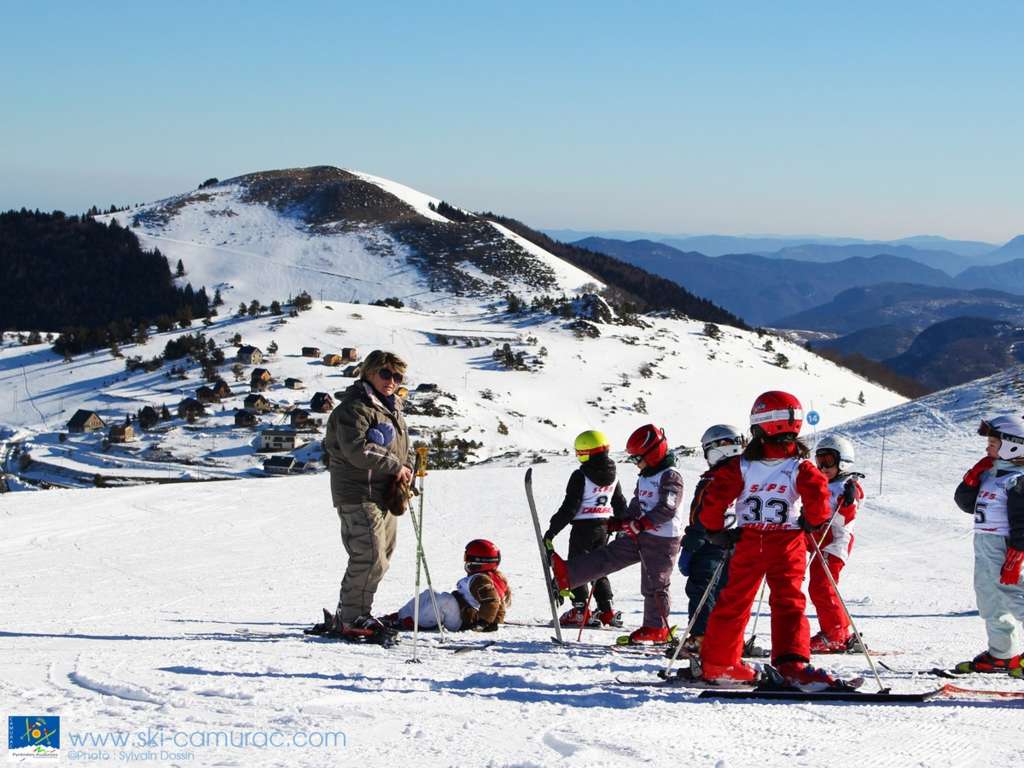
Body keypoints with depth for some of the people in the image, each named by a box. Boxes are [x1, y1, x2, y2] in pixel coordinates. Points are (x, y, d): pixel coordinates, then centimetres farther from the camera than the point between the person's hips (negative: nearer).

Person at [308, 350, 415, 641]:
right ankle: (351, 619, -8)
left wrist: (407, 470, 0)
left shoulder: (392, 409, 20)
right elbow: (358, 450, -23)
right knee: (370, 558, -15)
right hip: (360, 495, -10)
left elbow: (405, 447, 22)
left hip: (385, 496, 10)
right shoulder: (354, 408, -12)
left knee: (380, 558, 13)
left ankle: (348, 614, 23)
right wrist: (395, 466, -16)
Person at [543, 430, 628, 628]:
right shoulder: (613, 477, 6)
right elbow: (620, 506, 16)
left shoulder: (580, 477, -15)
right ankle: (607, 610, 11)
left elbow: (569, 507, -17)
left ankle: (581, 611, -2)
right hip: (604, 528, 7)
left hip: (583, 526, -7)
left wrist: (551, 531, -12)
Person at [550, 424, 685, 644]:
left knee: (655, 584, -3)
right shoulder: (645, 477, 17)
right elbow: (636, 506, 24)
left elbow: (667, 509, -23)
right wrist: (620, 523, 13)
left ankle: (657, 629, 5)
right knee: (608, 555, 1)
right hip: (640, 536, 9)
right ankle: (566, 575, -5)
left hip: (662, 539, -9)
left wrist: (641, 524, -28)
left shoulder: (670, 476, -14)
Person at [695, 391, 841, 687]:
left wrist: (715, 530, 8)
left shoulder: (740, 466, -1)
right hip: (787, 544, -2)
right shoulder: (800, 468, -5)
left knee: (733, 601, 11)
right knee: (789, 604, -2)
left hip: (748, 544, 2)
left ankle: (715, 662, 18)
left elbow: (713, 496, -6)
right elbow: (818, 492, -20)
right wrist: (814, 521, -1)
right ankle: (792, 662, -17)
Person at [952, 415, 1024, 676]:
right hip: (985, 549, 10)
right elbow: (966, 503, 18)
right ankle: (1003, 654, 26)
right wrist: (973, 476, 3)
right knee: (990, 604, 16)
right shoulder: (990, 475, 15)